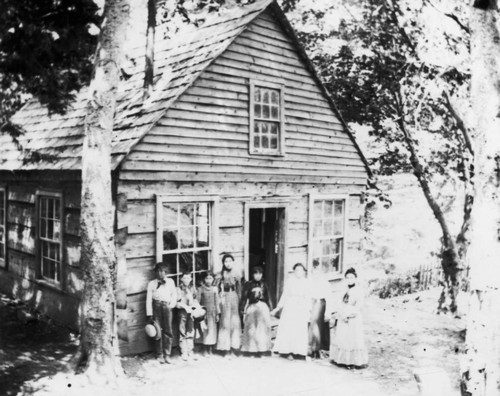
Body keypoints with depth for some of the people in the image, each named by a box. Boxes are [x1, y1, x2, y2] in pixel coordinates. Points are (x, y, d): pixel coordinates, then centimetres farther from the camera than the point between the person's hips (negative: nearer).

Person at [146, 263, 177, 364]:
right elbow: (148, 299, 5)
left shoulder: (170, 282, 13)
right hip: (156, 306, -1)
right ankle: (159, 355, 8)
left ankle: (167, 355, 3)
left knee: (168, 331, -3)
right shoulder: (151, 283, 9)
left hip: (166, 306, 1)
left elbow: (174, 294, 13)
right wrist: (149, 314, -2)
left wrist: (171, 305, -4)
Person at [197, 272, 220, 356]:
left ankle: (211, 349, 11)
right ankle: (205, 350, 8)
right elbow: (198, 301, 0)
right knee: (205, 330, -1)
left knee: (213, 329, 2)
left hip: (213, 312, 2)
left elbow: (217, 301, 8)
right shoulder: (200, 289, -1)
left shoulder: (214, 289, 5)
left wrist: (218, 313, 5)